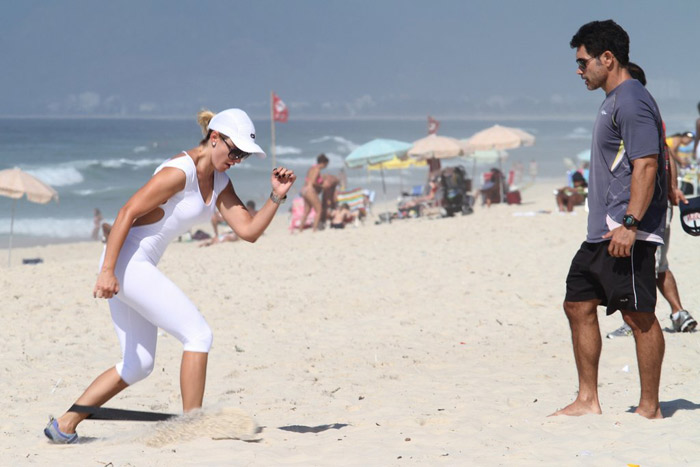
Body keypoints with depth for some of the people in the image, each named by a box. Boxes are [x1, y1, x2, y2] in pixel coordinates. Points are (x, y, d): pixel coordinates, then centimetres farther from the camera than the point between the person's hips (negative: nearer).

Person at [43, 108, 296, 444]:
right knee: (198, 334, -10)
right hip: (127, 261, -10)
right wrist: (107, 270, -25)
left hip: (140, 266, 10)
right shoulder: (180, 171, -17)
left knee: (138, 366, 13)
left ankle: (63, 426, 15)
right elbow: (127, 212, -20)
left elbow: (248, 231, 6)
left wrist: (276, 197, -9)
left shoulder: (219, 182, 10)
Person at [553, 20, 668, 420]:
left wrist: (629, 224, -27)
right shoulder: (615, 101, 19)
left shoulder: (632, 102, -13)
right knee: (578, 305, 10)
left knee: (639, 315, -5)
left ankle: (650, 408, 1)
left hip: (628, 234, -11)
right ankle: (588, 401, 15)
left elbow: (647, 166, -21)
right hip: (601, 234, 11)